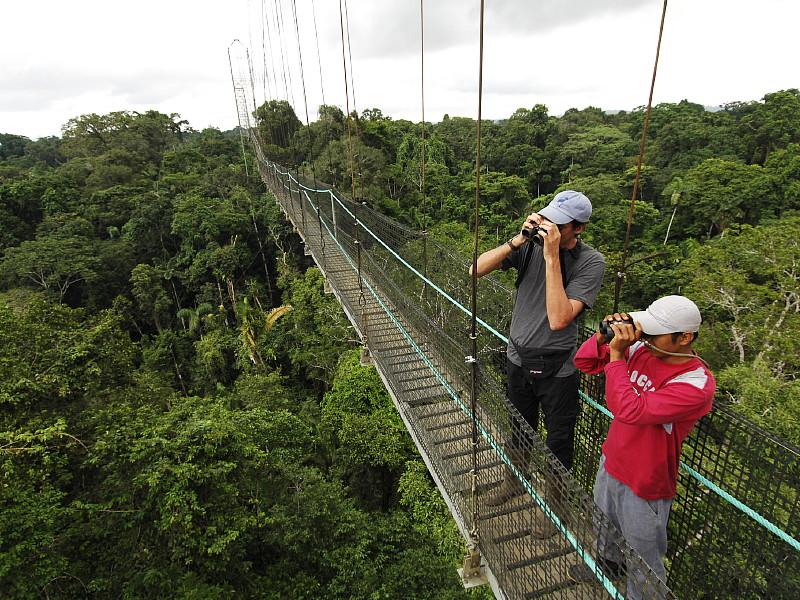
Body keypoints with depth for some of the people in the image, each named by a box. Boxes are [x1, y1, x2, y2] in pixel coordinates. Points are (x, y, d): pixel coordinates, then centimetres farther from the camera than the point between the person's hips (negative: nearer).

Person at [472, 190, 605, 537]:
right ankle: (514, 480, 52)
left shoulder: (590, 262, -18)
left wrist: (551, 256, -31)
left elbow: (558, 319, -30)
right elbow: (477, 269, -13)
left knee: (558, 442, 15)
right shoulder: (531, 244, -8)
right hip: (518, 358, 4)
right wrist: (518, 240, -23)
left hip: (557, 369, -3)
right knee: (518, 430, 25)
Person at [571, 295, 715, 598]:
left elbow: (629, 410, -38)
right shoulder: (641, 351, -12)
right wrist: (603, 337, -23)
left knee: (642, 558, 18)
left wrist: (616, 353, -33)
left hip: (644, 484, -6)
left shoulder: (697, 385, -29)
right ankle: (609, 561, 61)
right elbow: (584, 362, -4)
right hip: (611, 463, 7)